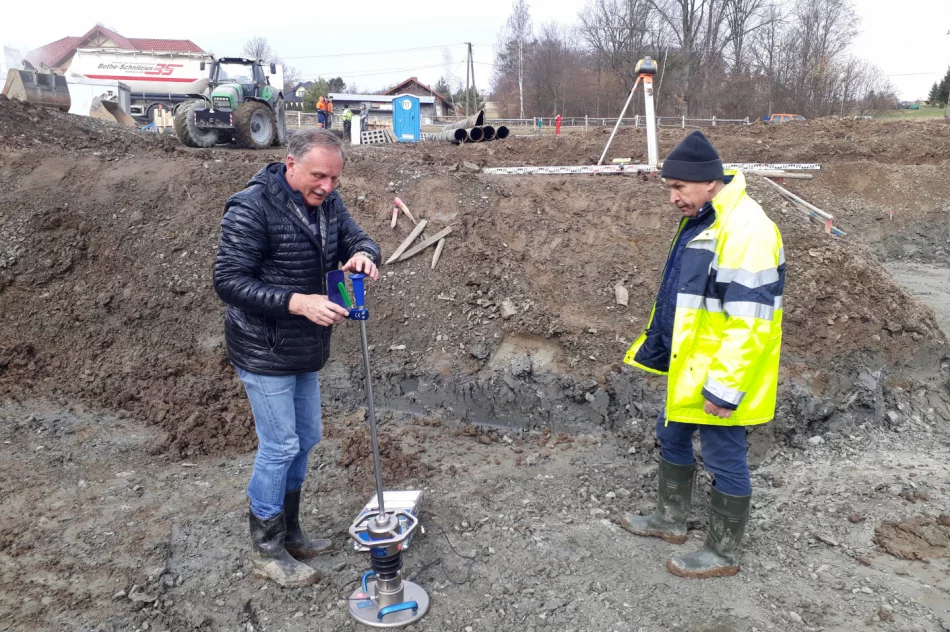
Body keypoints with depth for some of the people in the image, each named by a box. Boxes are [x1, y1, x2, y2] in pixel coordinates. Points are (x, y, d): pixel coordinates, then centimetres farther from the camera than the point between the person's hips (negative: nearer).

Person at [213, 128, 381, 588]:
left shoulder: (326, 202, 2)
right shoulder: (251, 208, -21)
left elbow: (357, 238, 7)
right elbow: (229, 281, -22)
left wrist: (363, 254, -19)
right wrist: (297, 303, -32)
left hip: (305, 349, 8)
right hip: (264, 354, -8)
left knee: (305, 439, 17)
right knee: (279, 447, -1)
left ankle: (290, 533, 36)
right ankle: (267, 550, 20)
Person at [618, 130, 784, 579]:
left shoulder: (746, 230, -25)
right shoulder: (699, 221, 8)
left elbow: (748, 320, -27)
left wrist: (725, 388, -25)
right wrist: (653, 348, 20)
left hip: (719, 377, -10)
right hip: (688, 366, 10)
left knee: (724, 459, 6)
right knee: (672, 436, 22)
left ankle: (723, 553, 26)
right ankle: (670, 519, 43)